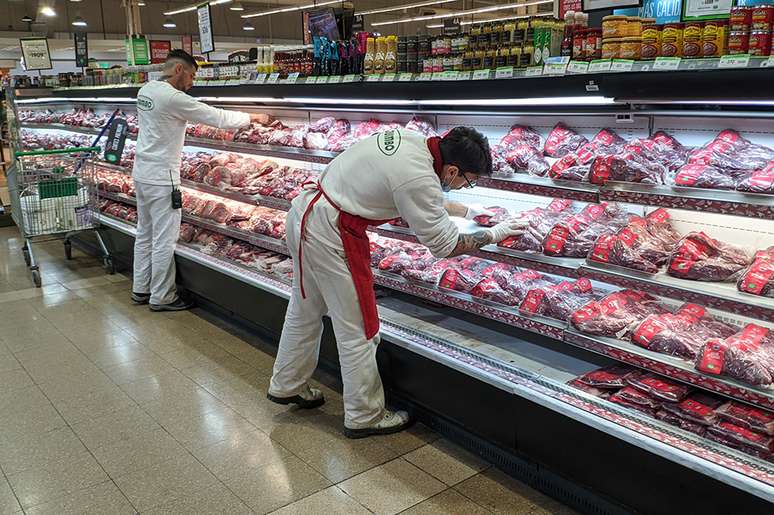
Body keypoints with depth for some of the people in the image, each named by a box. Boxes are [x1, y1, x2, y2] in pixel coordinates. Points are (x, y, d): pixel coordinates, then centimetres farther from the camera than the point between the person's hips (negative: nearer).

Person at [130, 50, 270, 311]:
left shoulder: (145, 90, 6)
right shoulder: (173, 98, -20)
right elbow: (218, 118, -17)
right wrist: (253, 117, -4)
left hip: (141, 172, 9)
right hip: (161, 177, -9)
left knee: (145, 234, 17)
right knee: (164, 239, 0)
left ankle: (140, 290, 28)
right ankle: (162, 297, 10)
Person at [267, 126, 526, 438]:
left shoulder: (414, 139, 1)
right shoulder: (418, 177, -25)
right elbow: (445, 245, -13)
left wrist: (467, 211, 25)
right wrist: (493, 235, 0)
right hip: (330, 236, -10)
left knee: (304, 312, 24)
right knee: (357, 330, 4)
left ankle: (286, 386, 43)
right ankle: (364, 417, 19)